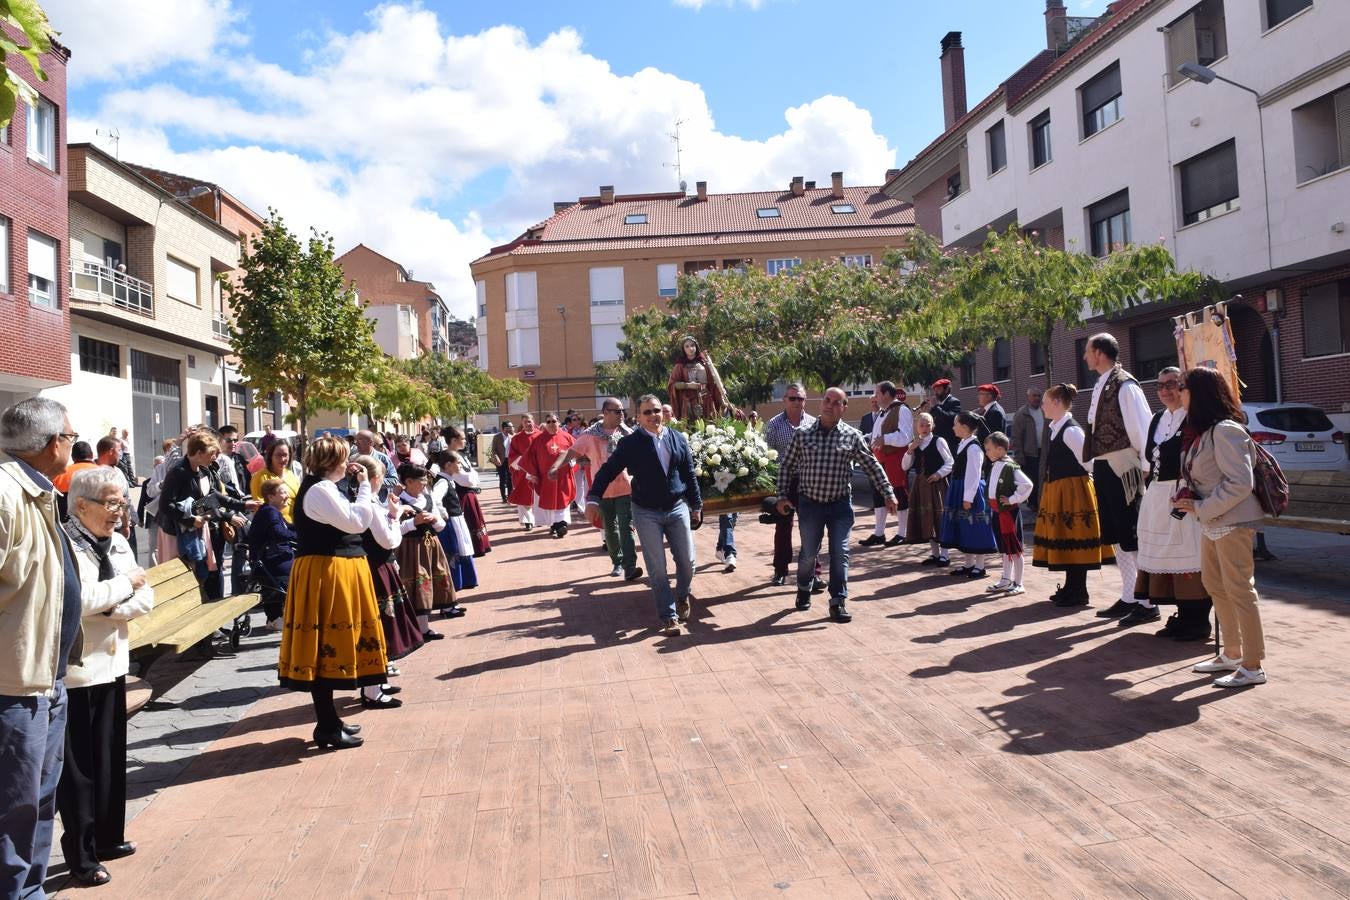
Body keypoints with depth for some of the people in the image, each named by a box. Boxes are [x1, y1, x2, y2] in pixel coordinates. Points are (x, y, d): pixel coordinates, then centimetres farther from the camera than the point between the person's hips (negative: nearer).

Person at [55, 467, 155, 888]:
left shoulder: (118, 542, 8)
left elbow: (145, 598, 5)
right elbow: (79, 598, -26)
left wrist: (110, 609, -13)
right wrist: (125, 584, -13)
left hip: (112, 663, 7)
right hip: (75, 670, -7)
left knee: (111, 757, 16)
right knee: (78, 765, 4)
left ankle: (107, 838, 30)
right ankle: (81, 857, 16)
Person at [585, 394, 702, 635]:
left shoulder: (678, 439, 3)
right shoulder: (630, 443, -7)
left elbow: (689, 474, 8)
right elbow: (608, 470, -9)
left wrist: (696, 505, 11)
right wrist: (593, 500, -20)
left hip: (678, 508, 3)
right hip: (647, 513, -3)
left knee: (687, 561, 9)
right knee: (657, 569, 0)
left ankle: (682, 596, 39)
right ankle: (669, 617, 12)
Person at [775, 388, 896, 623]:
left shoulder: (853, 436, -2)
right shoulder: (803, 434, -2)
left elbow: (873, 466, 4)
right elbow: (787, 466, 5)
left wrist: (888, 494, 1)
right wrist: (783, 495, 1)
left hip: (840, 505, 0)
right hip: (810, 504, 0)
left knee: (840, 554, -1)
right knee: (808, 552, 12)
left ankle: (838, 601, 10)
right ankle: (804, 589, 37)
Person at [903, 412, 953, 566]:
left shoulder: (938, 441, -6)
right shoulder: (914, 444, 9)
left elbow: (950, 462, -5)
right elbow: (905, 467, 6)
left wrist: (939, 474, -18)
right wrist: (910, 450, -7)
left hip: (936, 484, -5)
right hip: (921, 484, 6)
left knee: (939, 518, -4)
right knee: (926, 519, 9)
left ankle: (943, 555, 2)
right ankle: (934, 553, 19)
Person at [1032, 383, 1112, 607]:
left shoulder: (1071, 430, -17)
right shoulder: (1055, 429, 12)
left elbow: (1086, 461, -18)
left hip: (1073, 489, -9)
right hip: (1057, 491, 9)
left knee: (1073, 540, -2)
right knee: (1064, 540, 15)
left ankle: (1078, 592, 7)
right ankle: (1070, 588, 25)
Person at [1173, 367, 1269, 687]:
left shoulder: (1225, 430, -18)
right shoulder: (1201, 430, 12)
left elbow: (1240, 483, -23)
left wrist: (1200, 507, -18)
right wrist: (1191, 499, 3)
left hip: (1232, 521, -10)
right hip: (1211, 522, 10)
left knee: (1239, 590, -4)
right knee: (1215, 585, 16)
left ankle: (1252, 666, 4)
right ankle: (1232, 654, 28)